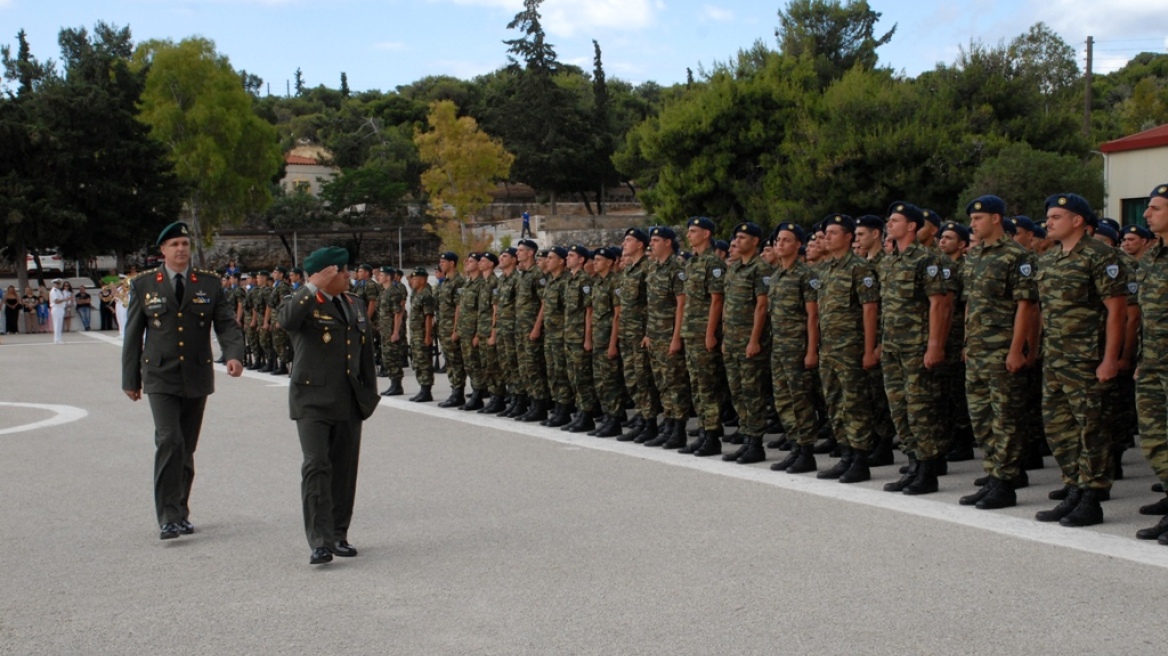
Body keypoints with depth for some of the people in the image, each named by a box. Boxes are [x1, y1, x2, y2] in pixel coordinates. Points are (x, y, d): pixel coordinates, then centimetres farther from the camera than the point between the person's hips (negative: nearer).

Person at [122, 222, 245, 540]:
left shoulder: (209, 283, 6)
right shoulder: (143, 285, 4)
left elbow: (226, 323, -1)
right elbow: (133, 334, 7)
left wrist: (234, 354, -20)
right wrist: (131, 378, 7)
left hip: (197, 378, 2)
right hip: (160, 377, -2)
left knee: (187, 448, 10)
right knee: (169, 441, -17)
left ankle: (181, 513, 23)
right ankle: (168, 517, -15)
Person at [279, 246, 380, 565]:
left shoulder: (356, 305, 15)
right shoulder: (305, 304, -5)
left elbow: (366, 352, 21)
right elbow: (286, 319, -29)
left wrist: (370, 393, 18)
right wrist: (312, 287, -29)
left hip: (349, 402, 6)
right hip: (313, 400, -6)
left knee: (345, 470, 8)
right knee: (316, 467, -13)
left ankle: (339, 535, 19)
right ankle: (320, 541, -14)